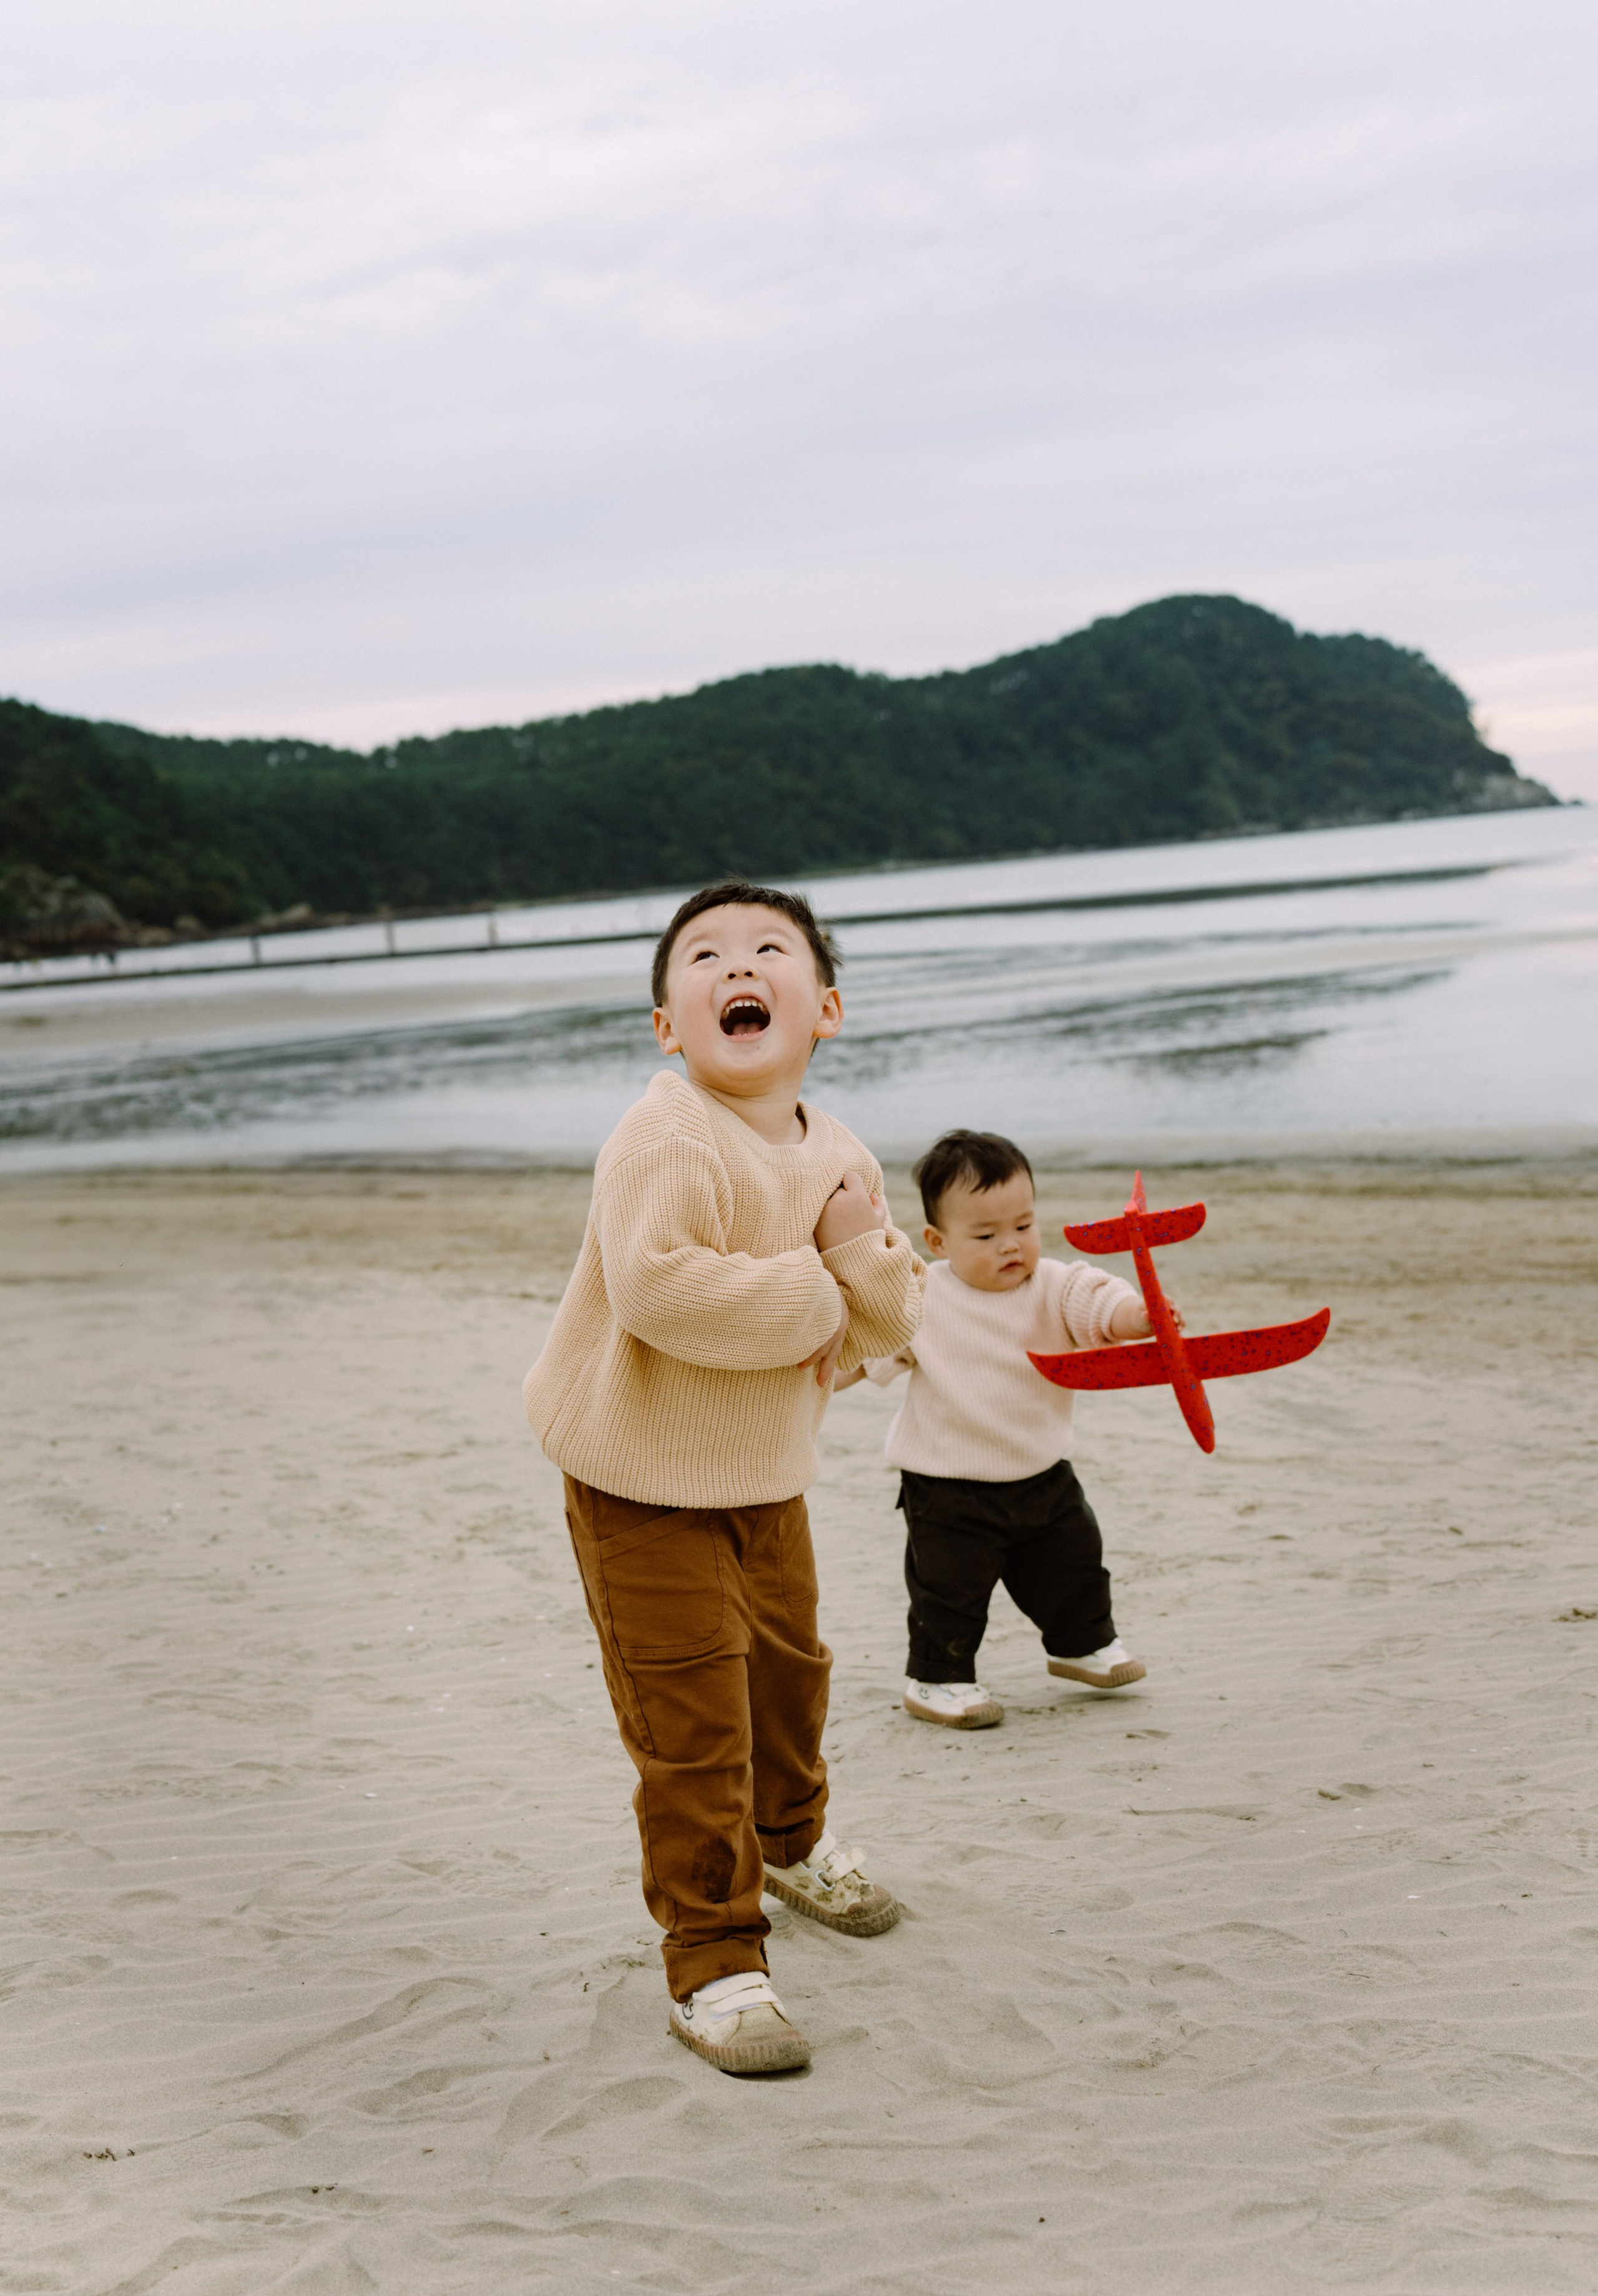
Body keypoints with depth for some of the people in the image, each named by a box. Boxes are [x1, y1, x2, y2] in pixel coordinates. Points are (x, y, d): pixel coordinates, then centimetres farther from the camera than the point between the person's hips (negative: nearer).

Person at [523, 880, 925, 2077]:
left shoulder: (838, 1155, 1)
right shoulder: (667, 1142, -25)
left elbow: (895, 1319, 5)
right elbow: (657, 1287, -39)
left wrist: (863, 1254, -19)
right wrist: (811, 1295, -25)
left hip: (768, 1477, 8)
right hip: (645, 1488, -7)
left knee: (789, 1668, 26)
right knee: (695, 1729, -5)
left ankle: (793, 1839, 53)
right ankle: (715, 1963, 8)